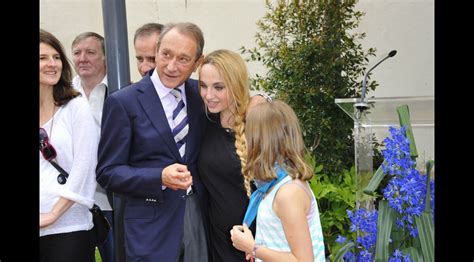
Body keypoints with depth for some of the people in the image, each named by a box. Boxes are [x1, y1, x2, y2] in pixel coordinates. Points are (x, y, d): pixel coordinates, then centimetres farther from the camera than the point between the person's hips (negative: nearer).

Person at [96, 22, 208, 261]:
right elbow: (108, 172, -8)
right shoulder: (122, 102, -8)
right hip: (150, 225, -4)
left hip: (198, 215, 4)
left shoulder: (199, 93, 5)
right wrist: (160, 177, -21)